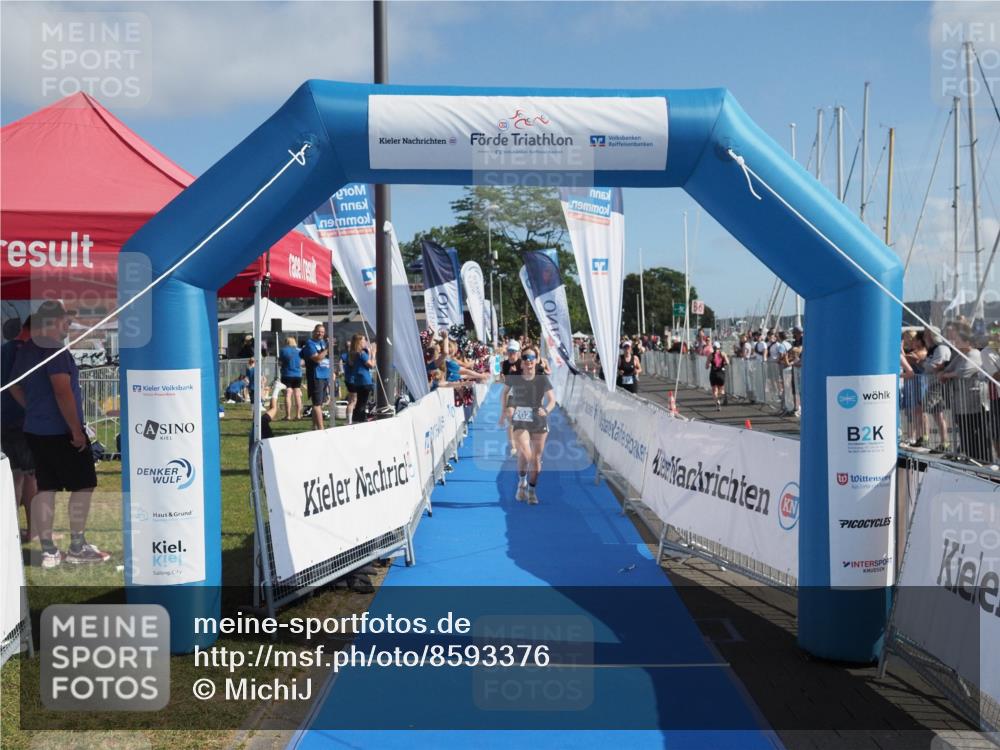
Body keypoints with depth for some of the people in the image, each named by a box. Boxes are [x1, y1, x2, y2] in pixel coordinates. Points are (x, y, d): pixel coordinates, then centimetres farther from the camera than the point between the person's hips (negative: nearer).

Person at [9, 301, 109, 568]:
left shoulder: (25, 350, 12)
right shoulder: (55, 350, -17)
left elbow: (15, 387, 22)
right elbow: (63, 392, -23)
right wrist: (77, 430, -19)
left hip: (35, 430, 9)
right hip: (60, 431, -9)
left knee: (46, 488, 10)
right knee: (83, 485, 2)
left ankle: (48, 551, 12)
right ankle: (77, 547, 5)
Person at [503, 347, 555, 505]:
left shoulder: (542, 378, -7)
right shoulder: (514, 377, -6)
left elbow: (552, 400, -5)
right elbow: (505, 392, 10)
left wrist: (546, 410, -26)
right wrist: (507, 408, -5)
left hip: (539, 421, 1)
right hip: (520, 421, -1)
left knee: (536, 457, 7)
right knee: (525, 455, -14)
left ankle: (532, 490, 25)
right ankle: (522, 483, 15)